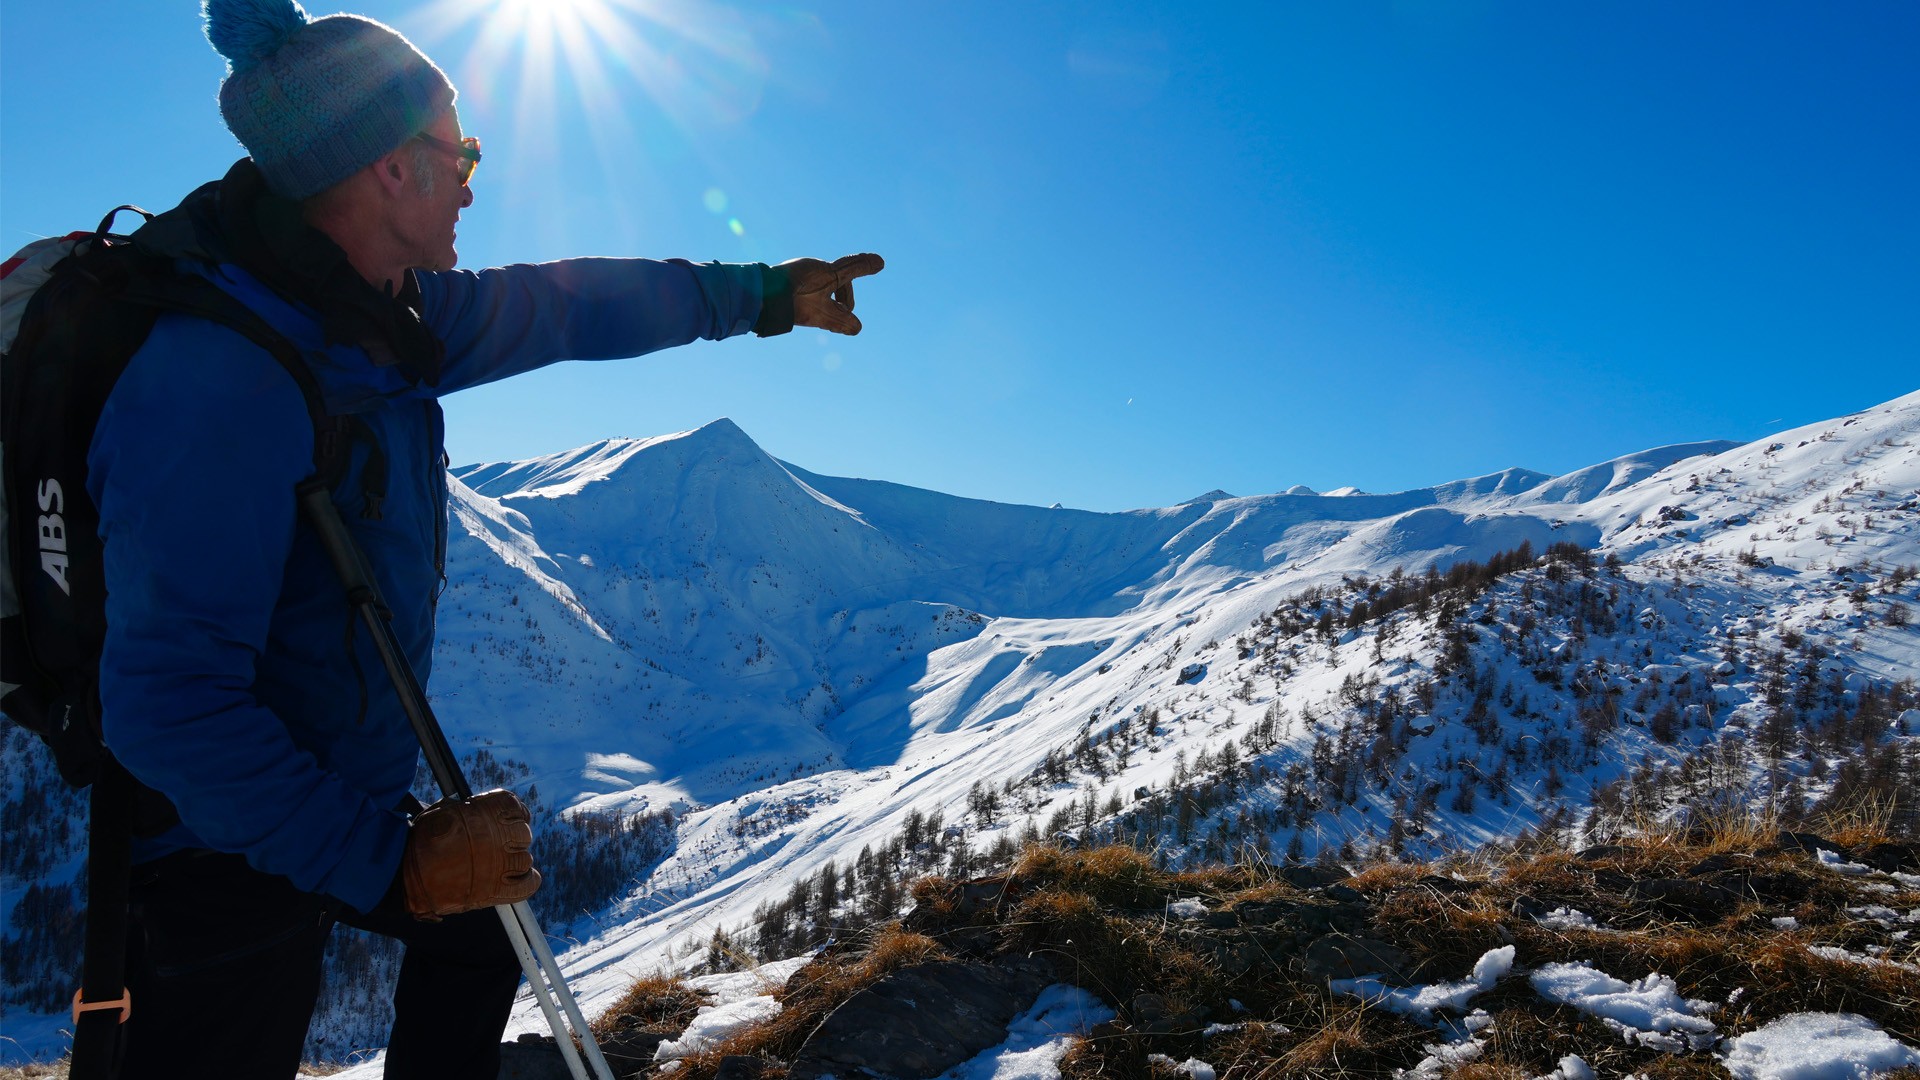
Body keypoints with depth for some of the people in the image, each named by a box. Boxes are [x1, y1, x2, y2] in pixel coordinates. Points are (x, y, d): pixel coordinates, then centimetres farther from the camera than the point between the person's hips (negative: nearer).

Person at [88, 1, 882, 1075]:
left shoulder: (378, 313, -4)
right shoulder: (220, 378, -32)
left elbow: (561, 306, 10)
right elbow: (171, 706, -33)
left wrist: (760, 294, 17)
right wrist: (388, 863, -32)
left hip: (340, 793, 9)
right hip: (224, 860, -9)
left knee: (478, 929, 27)